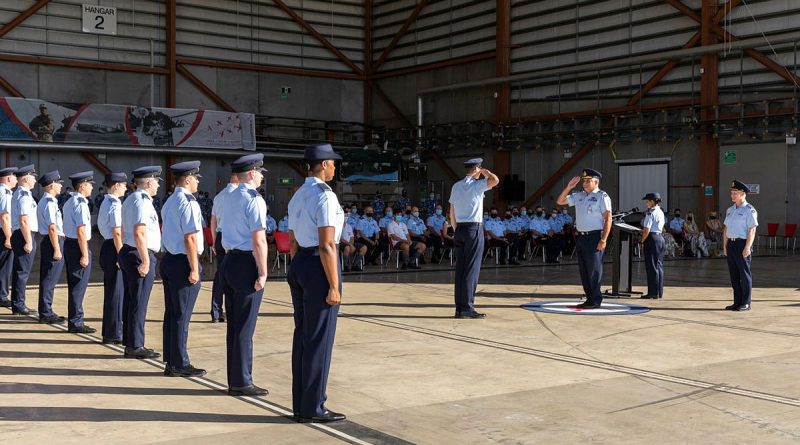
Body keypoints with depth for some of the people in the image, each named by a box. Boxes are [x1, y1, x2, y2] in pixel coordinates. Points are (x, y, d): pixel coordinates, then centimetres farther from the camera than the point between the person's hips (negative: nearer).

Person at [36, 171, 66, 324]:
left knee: (47, 279, 15)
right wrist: (57, 249, -21)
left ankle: (46, 311, 23)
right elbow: (52, 228, -21)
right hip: (53, 241, -11)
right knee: (49, 279, -5)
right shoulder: (50, 203, -16)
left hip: (46, 241, 11)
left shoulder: (44, 201, 16)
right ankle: (46, 313, 0)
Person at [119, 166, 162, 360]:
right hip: (140, 255, -11)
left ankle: (129, 342, 20)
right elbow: (139, 233, -23)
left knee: (130, 300, 13)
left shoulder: (129, 200, 17)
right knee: (139, 302, -6)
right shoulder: (142, 201, -16)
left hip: (127, 251, 11)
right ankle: (135, 346, -1)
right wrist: (145, 260, -22)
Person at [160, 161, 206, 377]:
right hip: (183, 263, -10)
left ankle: (170, 362, 21)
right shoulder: (188, 203, -15)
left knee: (171, 313, 14)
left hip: (169, 260, 10)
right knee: (182, 316, -3)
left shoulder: (169, 202, 15)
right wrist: (194, 269, -16)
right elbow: (190, 239, -19)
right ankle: (180, 365, 4)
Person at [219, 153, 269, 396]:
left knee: (233, 324, 13)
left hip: (229, 260, 9)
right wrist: (262, 272, -14)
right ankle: (242, 382, 3)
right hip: (247, 264, -9)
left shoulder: (229, 199, 15)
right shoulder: (254, 200, -13)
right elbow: (259, 241, -18)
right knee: (245, 327, -2)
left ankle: (234, 380, 20)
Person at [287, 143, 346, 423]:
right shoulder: (325, 196, -15)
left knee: (302, 336, 13)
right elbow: (327, 246, -19)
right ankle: (312, 408, 5)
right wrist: (334, 286, -17)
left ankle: (300, 404, 20)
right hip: (320, 266, -9)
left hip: (298, 264, 9)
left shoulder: (297, 197, 13)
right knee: (320, 339, -2)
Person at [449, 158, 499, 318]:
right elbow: (495, 180, -22)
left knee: (460, 269, 6)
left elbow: (451, 213, 13)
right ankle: (467, 307, -8)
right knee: (472, 269, -5)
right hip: (474, 228, -6)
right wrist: (486, 173, -1)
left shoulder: (456, 186, 12)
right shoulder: (477, 185, -6)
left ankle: (459, 308, 7)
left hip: (459, 228, 7)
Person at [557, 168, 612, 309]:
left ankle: (595, 300, 1)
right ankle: (589, 298, 19)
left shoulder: (602, 196, -6)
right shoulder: (579, 196, 14)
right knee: (584, 270, 11)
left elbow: (608, 219, -11)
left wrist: (603, 240, -18)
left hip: (594, 237, -7)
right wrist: (569, 187, 6)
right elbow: (560, 201, 18)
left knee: (594, 270, -5)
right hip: (581, 237, 7)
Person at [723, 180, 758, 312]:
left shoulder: (749, 210, -8)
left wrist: (747, 247, -19)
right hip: (731, 243, 8)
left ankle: (746, 303, 5)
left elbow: (752, 230, -13)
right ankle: (737, 302, 18)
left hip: (742, 243, -7)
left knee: (744, 274, -2)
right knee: (734, 275, 10)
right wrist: (725, 246, 13)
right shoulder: (730, 210, 16)